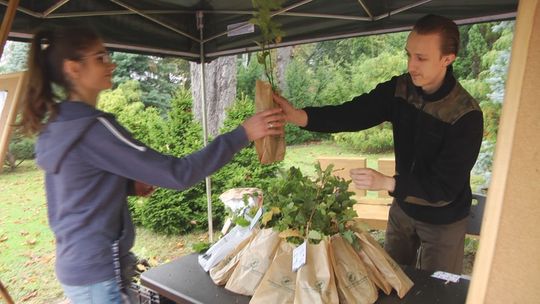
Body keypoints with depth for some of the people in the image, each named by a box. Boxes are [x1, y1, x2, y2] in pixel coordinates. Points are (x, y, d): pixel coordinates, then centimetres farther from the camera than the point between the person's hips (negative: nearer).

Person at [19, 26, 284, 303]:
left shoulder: (57, 125, 4)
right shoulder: (91, 127, -25)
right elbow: (177, 174, -29)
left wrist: (129, 185, 3)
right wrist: (243, 134, -27)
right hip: (97, 269, -9)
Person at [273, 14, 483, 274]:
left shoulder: (467, 116, -27)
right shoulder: (399, 89, -13)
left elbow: (446, 186, -28)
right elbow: (353, 113, -24)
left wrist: (386, 182, -41)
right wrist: (298, 115, -39)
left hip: (443, 220, -4)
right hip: (403, 207, 4)